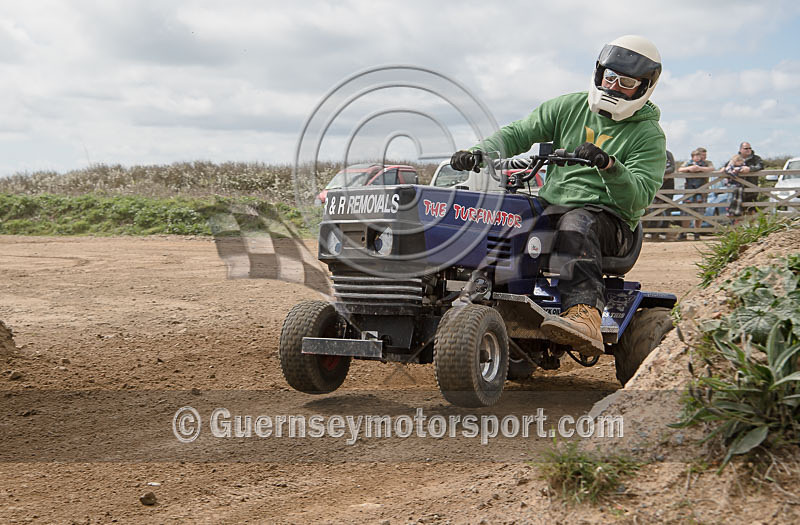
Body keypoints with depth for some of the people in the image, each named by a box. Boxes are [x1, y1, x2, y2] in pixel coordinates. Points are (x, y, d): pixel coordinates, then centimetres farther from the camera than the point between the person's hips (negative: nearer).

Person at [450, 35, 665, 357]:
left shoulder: (648, 136, 2)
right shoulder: (569, 108, 14)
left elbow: (638, 198, -10)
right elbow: (518, 134, 12)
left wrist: (610, 166, -29)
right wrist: (481, 152, -8)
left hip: (610, 220, -5)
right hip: (549, 208, 5)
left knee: (576, 224, -41)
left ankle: (584, 315, -59)